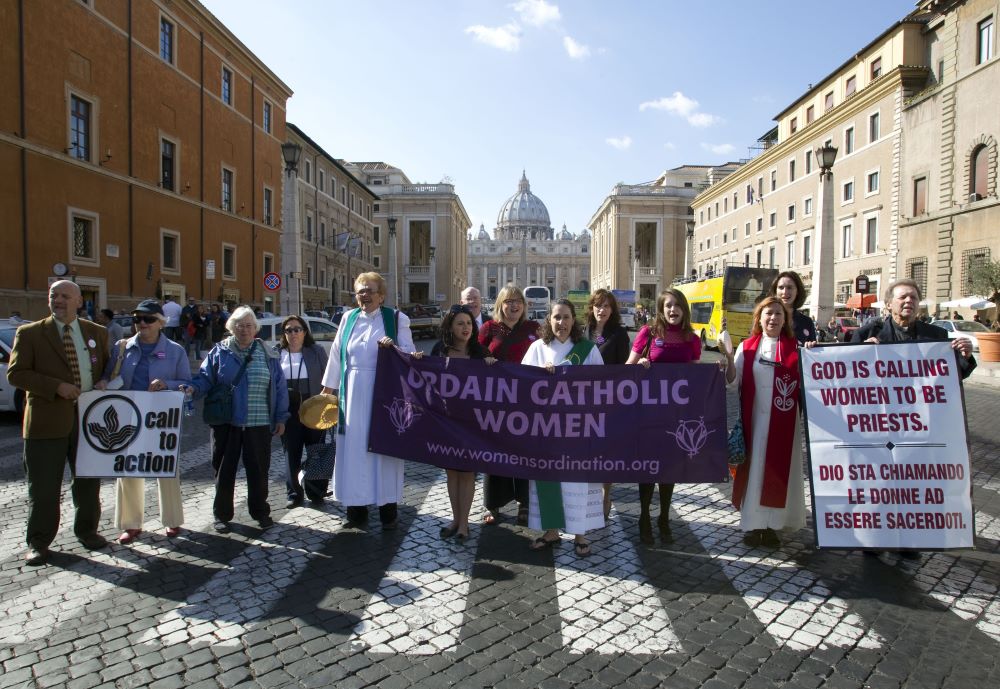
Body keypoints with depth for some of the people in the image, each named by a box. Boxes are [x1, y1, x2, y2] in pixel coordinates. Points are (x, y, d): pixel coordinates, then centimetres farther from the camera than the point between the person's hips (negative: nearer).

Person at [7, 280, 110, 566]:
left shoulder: (97, 332, 9)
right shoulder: (30, 333, 0)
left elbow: (108, 367, 17)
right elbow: (15, 373, -5)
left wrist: (103, 383, -6)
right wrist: (56, 386, -17)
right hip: (47, 421, -3)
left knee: (89, 482, 14)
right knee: (43, 487, 3)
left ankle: (87, 531, 30)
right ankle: (38, 542, 18)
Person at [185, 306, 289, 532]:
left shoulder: (267, 355, 4)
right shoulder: (219, 352, 3)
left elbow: (279, 387, 5)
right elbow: (205, 378, 1)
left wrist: (281, 418, 2)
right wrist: (193, 388, -22)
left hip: (259, 424, 0)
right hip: (226, 422, 0)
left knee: (258, 470, 9)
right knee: (224, 470, 10)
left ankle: (260, 511, 25)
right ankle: (222, 514, 24)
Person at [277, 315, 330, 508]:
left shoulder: (317, 352, 3)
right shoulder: (277, 354, 7)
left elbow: (327, 379, 2)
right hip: (288, 411, 2)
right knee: (291, 454, 7)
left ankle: (316, 493, 17)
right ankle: (294, 493, 19)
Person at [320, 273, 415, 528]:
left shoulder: (396, 318, 0)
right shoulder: (349, 318, 9)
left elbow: (410, 354, -1)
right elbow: (337, 354, 14)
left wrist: (394, 347, -21)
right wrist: (329, 387, 14)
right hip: (353, 392, 3)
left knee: (383, 446, 2)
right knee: (353, 447, 4)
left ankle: (388, 508, 12)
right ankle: (356, 506, 14)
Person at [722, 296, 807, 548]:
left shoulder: (795, 347, 3)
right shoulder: (747, 347, 5)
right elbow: (732, 381, 1)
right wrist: (728, 358, -15)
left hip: (784, 420, 0)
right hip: (754, 419, 0)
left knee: (779, 470, 5)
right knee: (753, 468, 5)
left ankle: (772, 524, 17)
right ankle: (752, 523, 15)